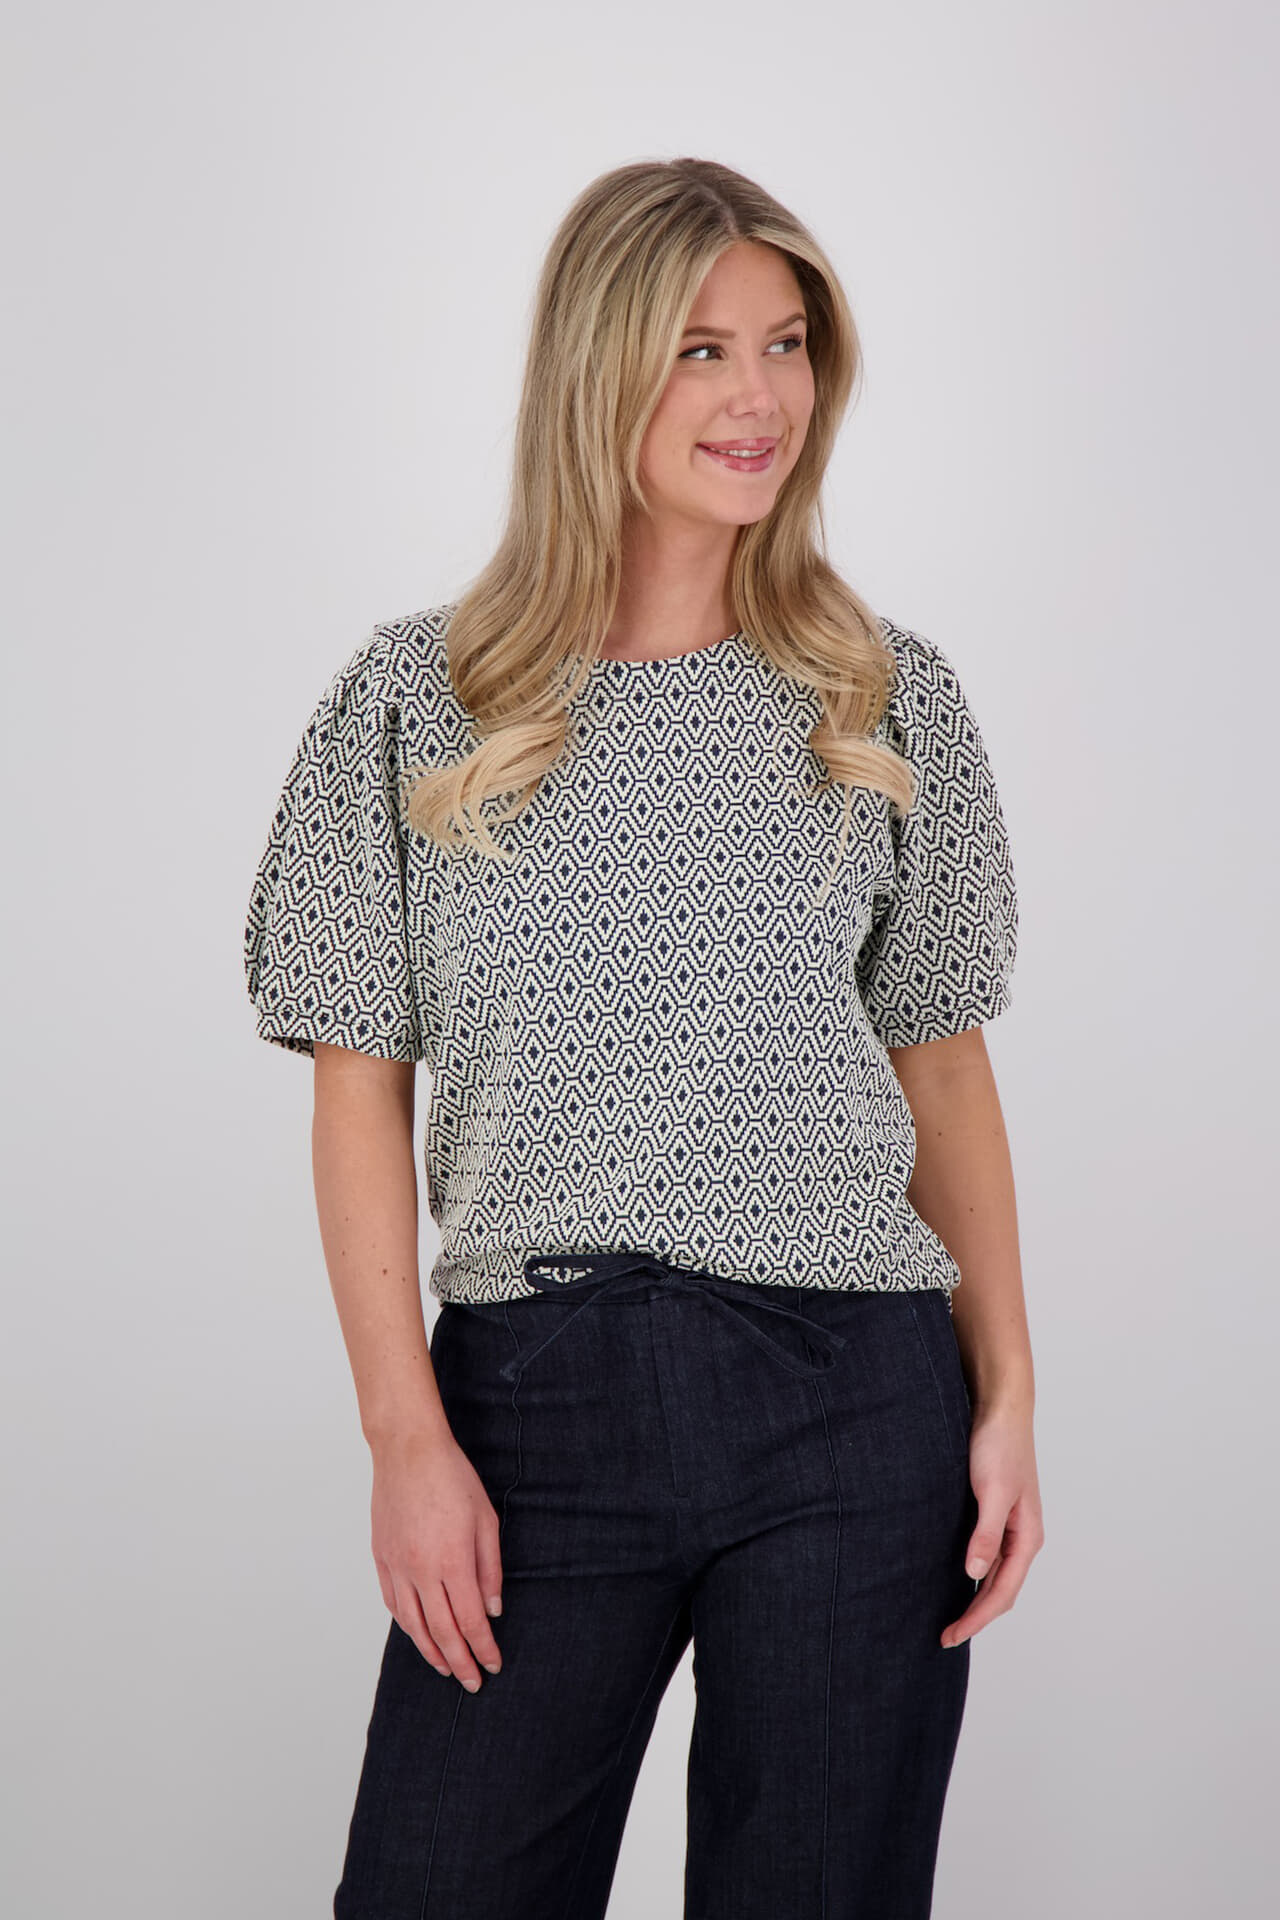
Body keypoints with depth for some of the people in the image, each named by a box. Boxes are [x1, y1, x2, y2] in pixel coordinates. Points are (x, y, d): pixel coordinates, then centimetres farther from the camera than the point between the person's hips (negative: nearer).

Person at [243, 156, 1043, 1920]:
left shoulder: (892, 698, 7)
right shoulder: (416, 700, 3)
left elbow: (942, 1064, 10)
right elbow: (362, 1087, 2)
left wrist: (1008, 1402, 4)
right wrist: (406, 1433, -5)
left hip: (852, 1397, 1)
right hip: (536, 1394, 0)